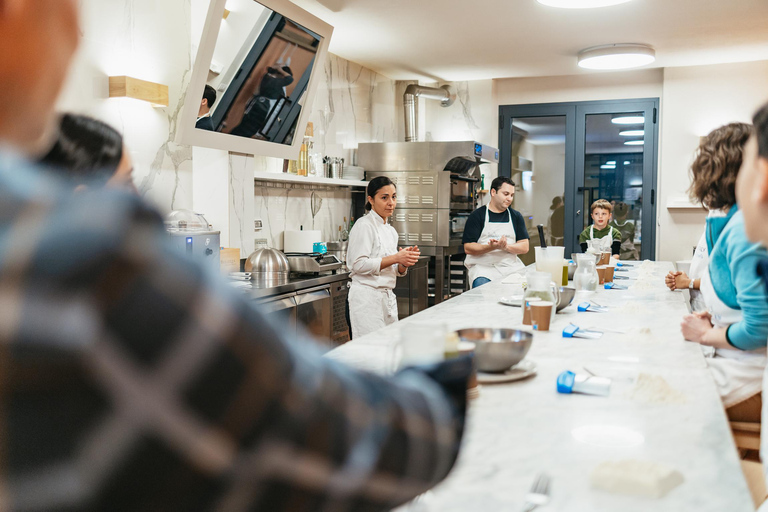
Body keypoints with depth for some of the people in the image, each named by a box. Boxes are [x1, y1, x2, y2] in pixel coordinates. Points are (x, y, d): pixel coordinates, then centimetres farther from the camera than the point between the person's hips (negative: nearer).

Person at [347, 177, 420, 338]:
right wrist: (396, 258, -18)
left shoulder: (391, 231, 16)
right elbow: (359, 265, -18)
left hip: (388, 298, 8)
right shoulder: (364, 225, -9)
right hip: (367, 298, -8)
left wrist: (405, 262, -3)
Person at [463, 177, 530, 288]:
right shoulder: (477, 215, 3)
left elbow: (524, 248, 7)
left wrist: (506, 246, -13)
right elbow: (468, 248, -5)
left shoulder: (516, 216, 14)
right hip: (483, 266, -3)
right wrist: (492, 247, -20)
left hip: (511, 266, 4)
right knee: (482, 286, -34)